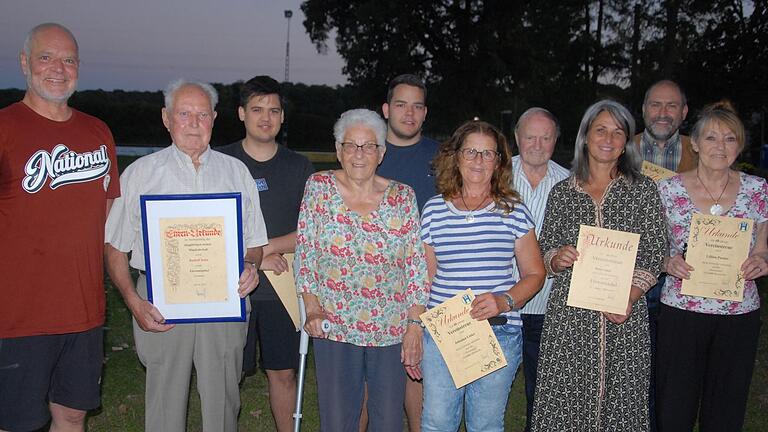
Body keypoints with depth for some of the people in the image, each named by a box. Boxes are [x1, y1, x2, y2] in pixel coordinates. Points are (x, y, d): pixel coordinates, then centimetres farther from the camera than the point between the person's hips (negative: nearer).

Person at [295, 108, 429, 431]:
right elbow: (304, 253, 2)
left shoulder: (403, 197, 0)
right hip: (333, 327, 0)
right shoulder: (319, 187, 0)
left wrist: (415, 325, -4)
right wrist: (312, 308, -7)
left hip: (391, 331, 1)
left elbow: (417, 266, 0)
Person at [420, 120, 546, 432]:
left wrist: (505, 301, -14)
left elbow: (534, 274, 5)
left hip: (499, 333, -1)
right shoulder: (434, 210, 7)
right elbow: (425, 277, 12)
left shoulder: (514, 211, 3)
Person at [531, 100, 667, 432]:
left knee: (620, 399, 2)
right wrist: (557, 259, -11)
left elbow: (654, 252, 2)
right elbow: (545, 250, 12)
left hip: (625, 317, 0)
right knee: (564, 403, 0)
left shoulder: (643, 189, 7)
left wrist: (630, 296, -11)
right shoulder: (562, 192, 9)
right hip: (569, 317, 1)